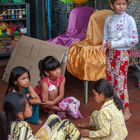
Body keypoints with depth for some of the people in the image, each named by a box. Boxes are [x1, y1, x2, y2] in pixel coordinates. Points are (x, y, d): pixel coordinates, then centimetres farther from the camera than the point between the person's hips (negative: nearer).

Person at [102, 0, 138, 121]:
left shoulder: (129, 19, -10)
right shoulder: (109, 19, 4)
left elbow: (134, 40, -14)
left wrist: (114, 44, -17)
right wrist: (105, 45, -12)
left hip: (123, 53, -5)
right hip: (110, 53, 5)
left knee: (120, 80, -5)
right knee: (110, 79, 9)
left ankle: (126, 110, 5)